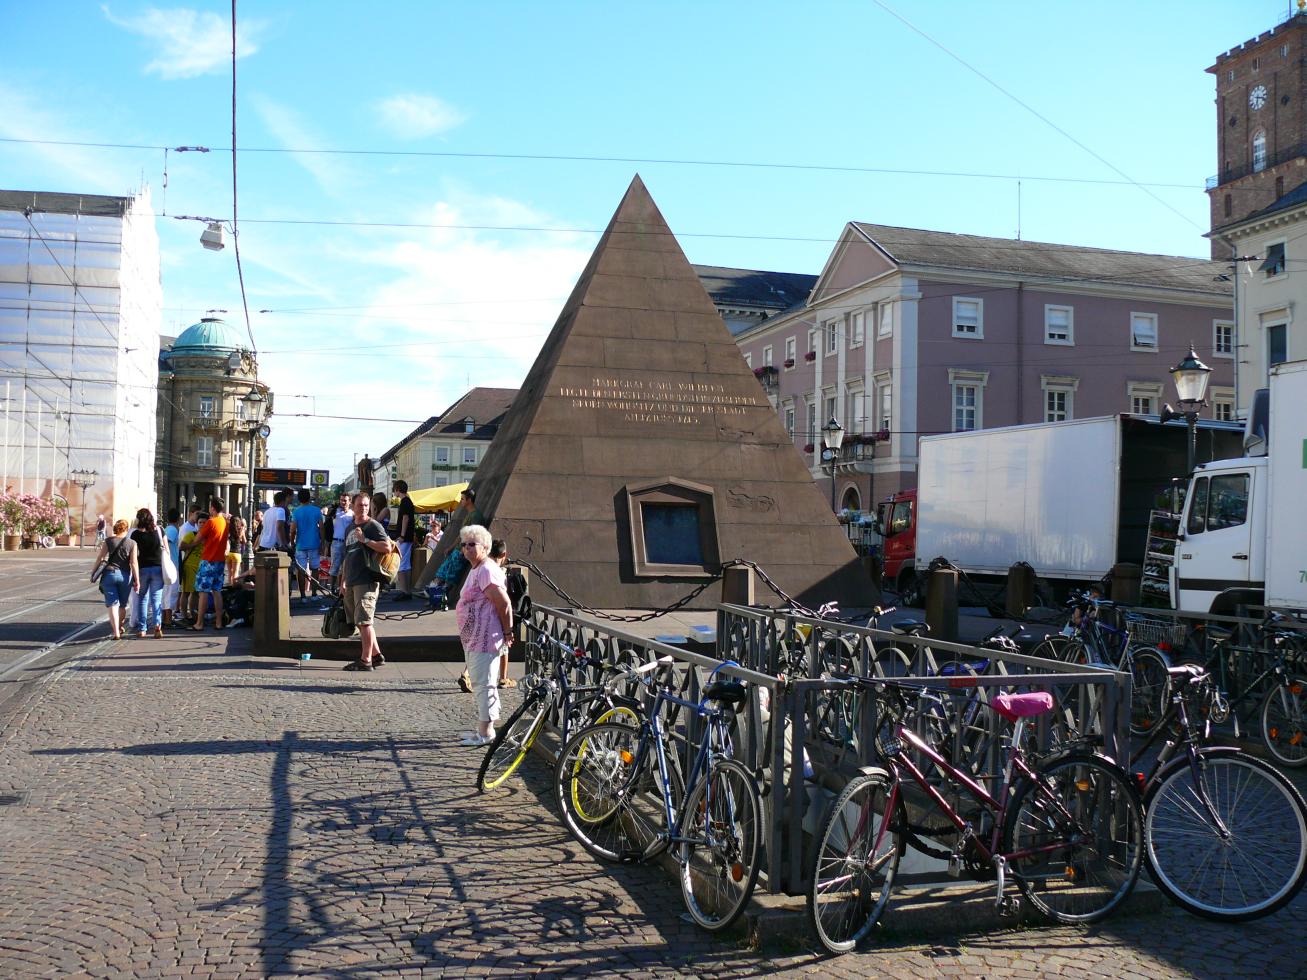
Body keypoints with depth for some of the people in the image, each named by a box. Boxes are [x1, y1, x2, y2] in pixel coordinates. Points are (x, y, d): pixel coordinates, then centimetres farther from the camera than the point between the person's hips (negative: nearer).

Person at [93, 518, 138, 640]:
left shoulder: (108, 541, 0)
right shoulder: (132, 543, -2)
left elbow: (100, 558, 2)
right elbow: (134, 563, -6)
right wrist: (137, 580, -4)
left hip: (109, 573, -1)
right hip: (125, 575, 1)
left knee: (112, 604, -1)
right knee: (122, 604, 16)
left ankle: (116, 632, -10)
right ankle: (119, 627, 32)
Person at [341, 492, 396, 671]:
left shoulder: (373, 526, -5)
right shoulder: (350, 527, 20)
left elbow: (387, 548, -18)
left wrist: (365, 540, -18)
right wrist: (343, 579, 23)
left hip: (367, 581, -8)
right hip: (352, 582, 8)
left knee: (363, 620, -9)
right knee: (360, 621, 11)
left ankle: (365, 660, -5)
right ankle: (376, 655, 19)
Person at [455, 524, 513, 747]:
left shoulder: (486, 571, -18)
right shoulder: (476, 570, 16)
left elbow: (504, 604, -22)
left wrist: (507, 632, -15)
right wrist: (505, 632, 20)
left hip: (484, 640, -11)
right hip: (474, 639, 11)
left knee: (483, 684, -6)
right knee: (481, 684, 17)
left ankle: (486, 733, -1)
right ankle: (483, 728, 27)